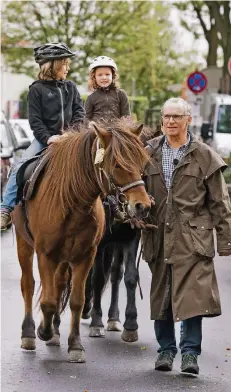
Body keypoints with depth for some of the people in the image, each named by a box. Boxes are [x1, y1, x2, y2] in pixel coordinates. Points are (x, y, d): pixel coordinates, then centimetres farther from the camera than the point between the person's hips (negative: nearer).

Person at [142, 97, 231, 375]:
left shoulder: (204, 156, 1)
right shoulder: (149, 153, 7)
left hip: (193, 237, -3)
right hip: (159, 236, 3)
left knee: (193, 294, -10)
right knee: (161, 296, 9)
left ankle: (190, 352, -2)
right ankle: (166, 349, 21)